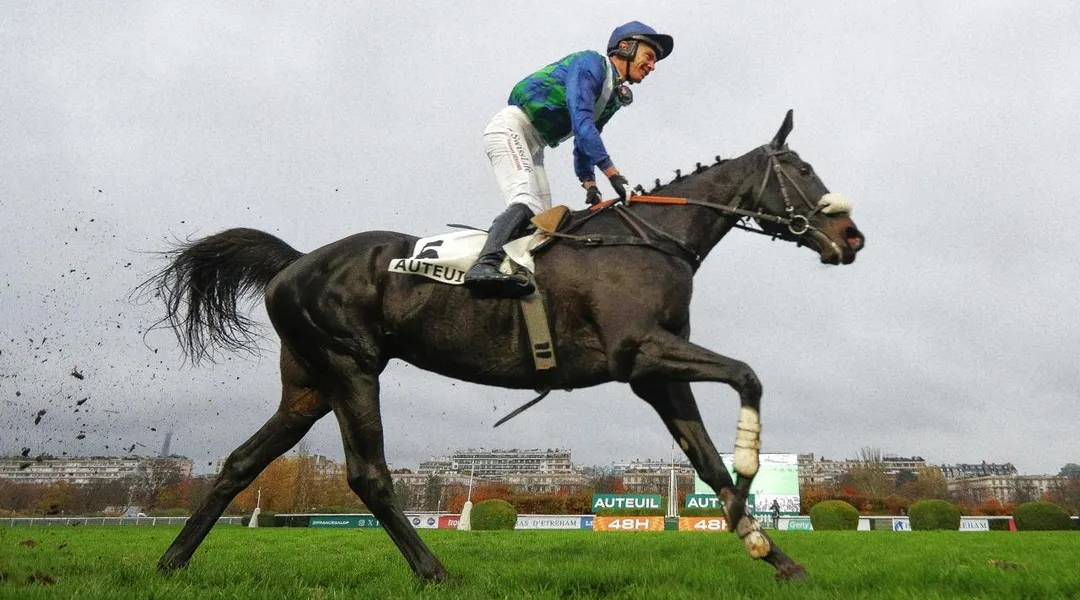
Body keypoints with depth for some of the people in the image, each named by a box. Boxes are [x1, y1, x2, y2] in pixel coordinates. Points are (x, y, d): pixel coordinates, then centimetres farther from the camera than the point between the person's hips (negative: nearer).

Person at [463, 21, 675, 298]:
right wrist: (612, 173, -28)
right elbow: (580, 120, -24)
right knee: (526, 201, -29)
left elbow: (583, 142, 21)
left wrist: (588, 181, 4)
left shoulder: (614, 97, 17)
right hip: (510, 127, -11)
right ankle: (484, 266, -46)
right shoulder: (589, 63, -10)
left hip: (532, 145, 11)